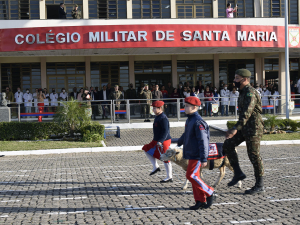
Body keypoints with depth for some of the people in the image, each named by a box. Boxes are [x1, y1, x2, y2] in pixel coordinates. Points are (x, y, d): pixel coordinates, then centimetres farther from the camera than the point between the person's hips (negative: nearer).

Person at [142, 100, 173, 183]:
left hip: (163, 142, -10)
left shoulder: (163, 118, -19)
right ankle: (156, 167, 16)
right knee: (147, 149, 12)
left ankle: (169, 177, 8)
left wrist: (160, 141, -30)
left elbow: (165, 131, -25)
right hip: (157, 141, 10)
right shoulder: (157, 117, 12)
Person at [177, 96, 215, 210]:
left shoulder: (198, 122, -18)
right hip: (191, 154, 10)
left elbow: (203, 141, -22)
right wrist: (180, 142, 51)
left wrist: (204, 159, -25)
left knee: (191, 175, -11)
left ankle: (209, 193, 3)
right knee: (194, 177, 9)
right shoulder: (189, 120, 12)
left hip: (197, 155, -10)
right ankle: (200, 201, 15)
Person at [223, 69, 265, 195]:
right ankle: (238, 173, 9)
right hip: (244, 127, 10)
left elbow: (247, 113, -30)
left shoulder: (250, 93, -18)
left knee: (254, 156, -3)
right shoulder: (243, 92, 14)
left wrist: (236, 128, -38)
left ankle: (259, 186, 7)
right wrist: (237, 128, 27)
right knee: (228, 145, 1)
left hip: (253, 128, -10)